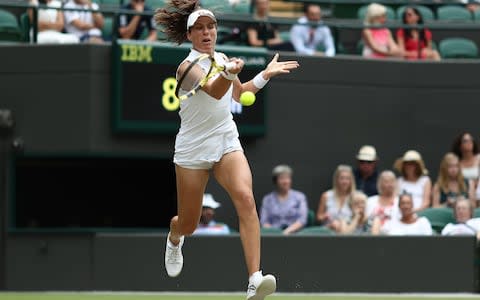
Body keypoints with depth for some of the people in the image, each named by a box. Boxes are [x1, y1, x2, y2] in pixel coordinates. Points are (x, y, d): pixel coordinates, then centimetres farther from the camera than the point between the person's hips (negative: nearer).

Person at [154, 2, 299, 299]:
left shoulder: (222, 58, 6)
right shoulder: (188, 67, -14)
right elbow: (214, 91, -35)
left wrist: (266, 74, 16)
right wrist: (229, 74, -56)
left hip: (227, 142, 4)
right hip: (193, 149, -4)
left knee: (246, 198, -25)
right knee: (188, 225, 8)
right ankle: (174, 238, 51)